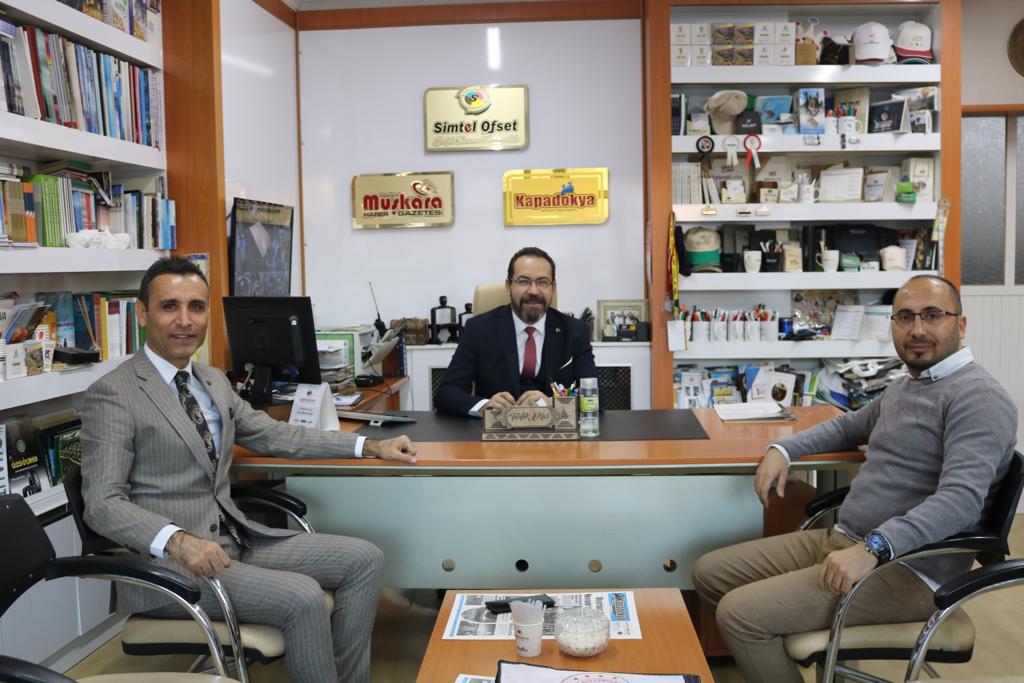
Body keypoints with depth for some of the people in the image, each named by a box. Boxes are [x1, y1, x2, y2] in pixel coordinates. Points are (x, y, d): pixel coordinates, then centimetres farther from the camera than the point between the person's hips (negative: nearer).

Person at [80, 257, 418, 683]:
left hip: (238, 538, 8)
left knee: (364, 560, 0)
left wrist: (370, 446, 9)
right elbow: (103, 503, -18)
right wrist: (177, 540, -35)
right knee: (302, 598, -25)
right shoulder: (112, 395, -11)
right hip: (168, 561, -8)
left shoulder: (214, 381, 12)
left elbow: (278, 437, 17)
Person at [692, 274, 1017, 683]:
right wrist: (782, 450, 15)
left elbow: (961, 499, -27)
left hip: (904, 569, -9)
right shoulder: (904, 386, 16)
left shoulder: (978, 396, -14)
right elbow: (849, 425, 33)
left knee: (738, 612, -21)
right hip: (840, 540, 9)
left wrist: (873, 548, -39)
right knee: (710, 573, 6)